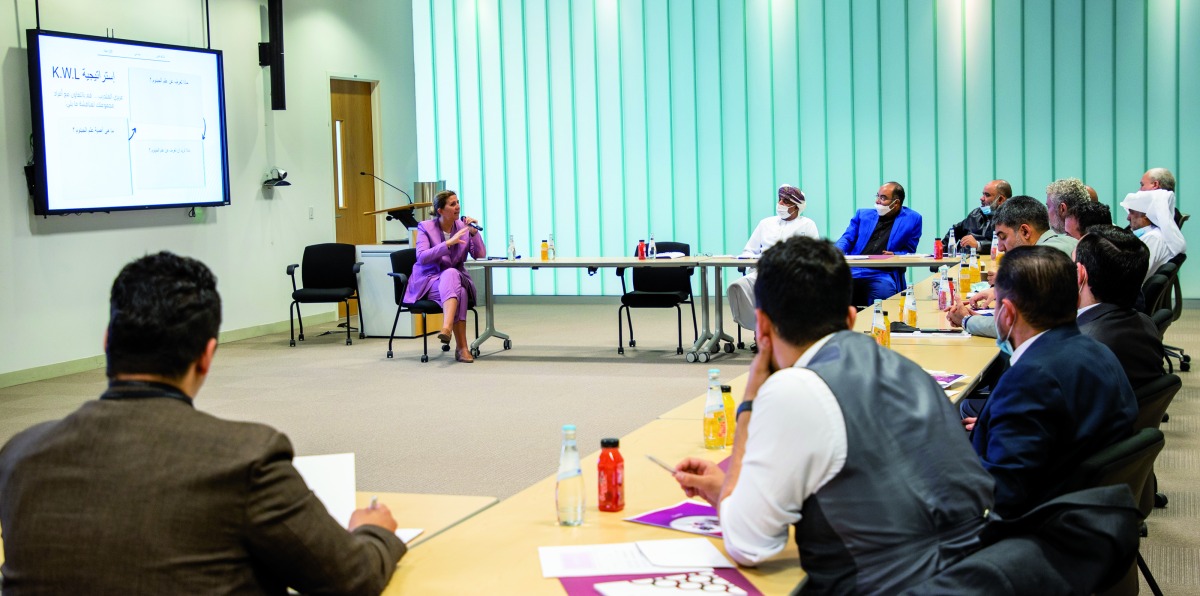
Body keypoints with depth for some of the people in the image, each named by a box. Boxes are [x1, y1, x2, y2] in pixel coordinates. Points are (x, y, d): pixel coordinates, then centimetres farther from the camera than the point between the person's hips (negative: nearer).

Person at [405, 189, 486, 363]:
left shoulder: (463, 226, 9)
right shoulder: (425, 227, 1)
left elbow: (480, 255, 3)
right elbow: (422, 257, -15)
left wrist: (474, 232, -11)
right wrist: (449, 243, -24)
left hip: (456, 277, 3)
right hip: (428, 281, -3)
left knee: (451, 274, -36)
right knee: (458, 292, -35)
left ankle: (447, 328, -49)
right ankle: (462, 347, -41)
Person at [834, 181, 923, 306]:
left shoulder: (912, 219, 13)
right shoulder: (863, 214, 22)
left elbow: (909, 253, 12)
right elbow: (847, 238, 18)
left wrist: (895, 256, -9)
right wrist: (838, 251, -5)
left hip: (883, 274, -2)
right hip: (853, 271, 2)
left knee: (884, 290, -37)